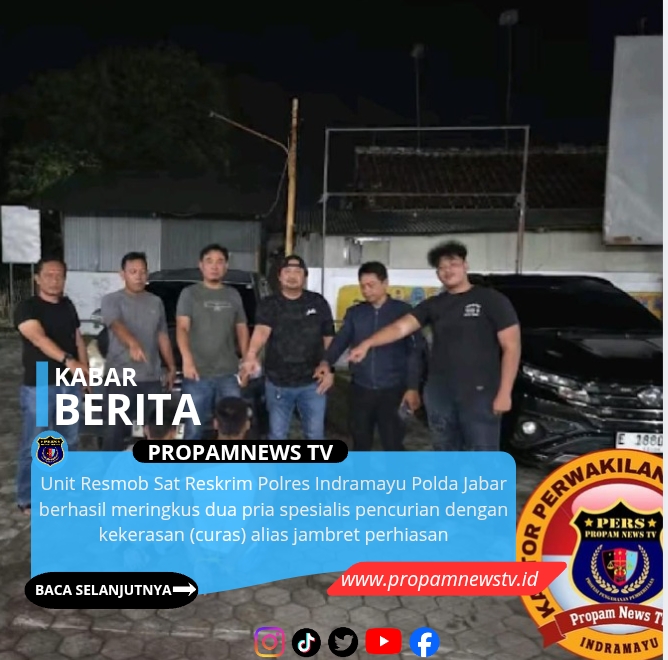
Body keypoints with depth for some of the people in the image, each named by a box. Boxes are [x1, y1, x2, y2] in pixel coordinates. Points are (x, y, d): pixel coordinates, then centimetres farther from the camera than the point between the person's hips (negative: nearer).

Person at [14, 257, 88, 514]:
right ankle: (27, 500, 14)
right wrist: (68, 360, -43)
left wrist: (86, 371, 11)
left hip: (70, 385, 6)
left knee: (69, 441, 16)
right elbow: (39, 339, -29)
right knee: (34, 446, 1)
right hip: (38, 388, -6)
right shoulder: (26, 308, -12)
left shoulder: (68, 306, 9)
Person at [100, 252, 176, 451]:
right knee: (115, 430, 0)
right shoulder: (111, 300, -2)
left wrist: (171, 367, 15)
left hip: (152, 378, 4)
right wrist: (133, 344, -43)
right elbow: (116, 325, -23)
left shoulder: (156, 302, 13)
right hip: (120, 377, -4)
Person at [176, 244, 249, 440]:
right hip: (198, 374, -3)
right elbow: (182, 328, -7)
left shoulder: (234, 295, 15)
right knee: (194, 429, 3)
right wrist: (187, 360, -24)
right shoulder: (189, 294, 4)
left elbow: (242, 330, 19)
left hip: (228, 374, 3)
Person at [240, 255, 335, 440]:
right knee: (277, 435, 13)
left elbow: (329, 338, 6)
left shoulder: (318, 303, 0)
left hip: (312, 382, 1)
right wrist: (251, 355, -44)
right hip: (278, 383, 0)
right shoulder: (268, 304, -5)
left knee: (315, 433, 13)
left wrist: (329, 370, -2)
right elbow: (262, 330, -25)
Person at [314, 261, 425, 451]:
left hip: (393, 390, -3)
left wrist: (413, 387, -10)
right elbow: (341, 339, -1)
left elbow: (415, 351, -3)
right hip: (360, 389, 3)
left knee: (393, 444, 4)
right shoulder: (354, 313, 8)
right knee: (360, 442, 14)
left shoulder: (403, 311, -2)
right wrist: (327, 361, -21)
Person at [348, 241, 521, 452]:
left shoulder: (491, 300, -2)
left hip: (479, 393, -4)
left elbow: (511, 346, -5)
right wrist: (367, 344, -15)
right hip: (439, 392, 5)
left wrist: (504, 392, -11)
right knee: (446, 454, 17)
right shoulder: (432, 305, 11)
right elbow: (400, 327, 0)